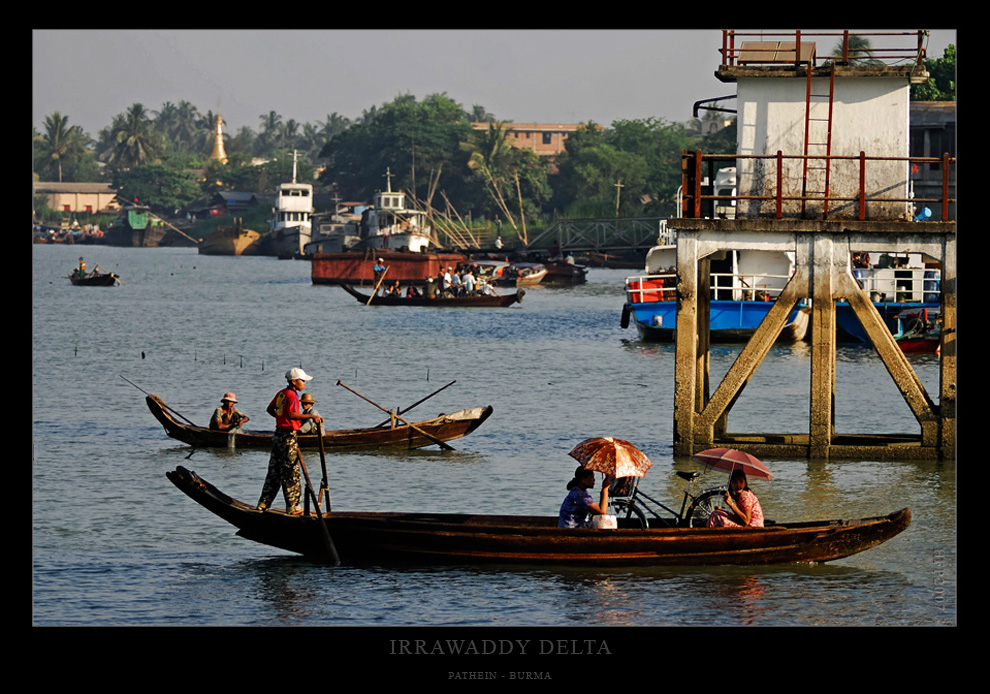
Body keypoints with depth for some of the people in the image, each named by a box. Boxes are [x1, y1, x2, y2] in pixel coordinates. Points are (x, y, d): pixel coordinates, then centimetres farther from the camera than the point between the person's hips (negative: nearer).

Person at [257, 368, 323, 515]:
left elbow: (270, 409, 22)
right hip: (288, 436, -9)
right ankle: (293, 507, 0)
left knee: (274, 471, 14)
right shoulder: (292, 395, -14)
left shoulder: (281, 393, 12)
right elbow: (290, 414, -25)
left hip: (278, 435, 9)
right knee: (291, 473, -3)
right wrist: (311, 416, -25)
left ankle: (263, 504, 16)